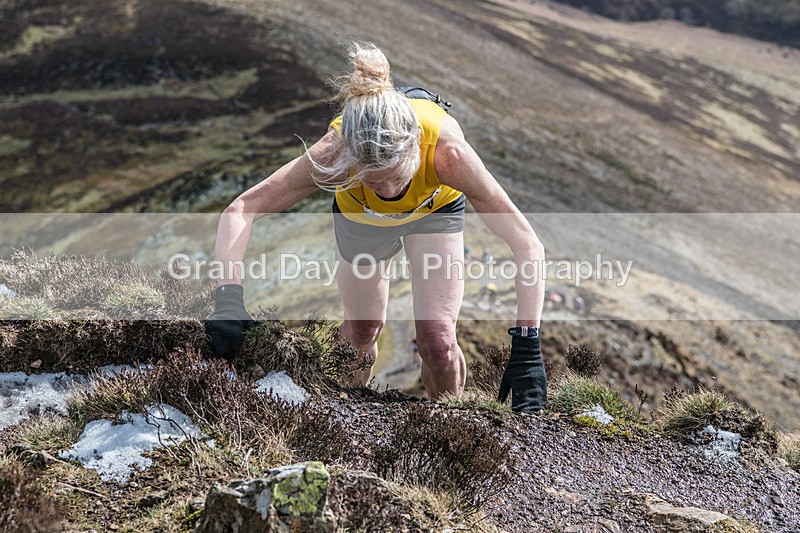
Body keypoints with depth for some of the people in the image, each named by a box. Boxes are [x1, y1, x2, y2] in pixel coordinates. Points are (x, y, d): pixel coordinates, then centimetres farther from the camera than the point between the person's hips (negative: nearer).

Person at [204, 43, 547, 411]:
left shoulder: (447, 150, -45)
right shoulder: (334, 152, -43)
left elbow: (528, 246, -41)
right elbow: (240, 210, -35)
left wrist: (526, 350, -46)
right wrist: (229, 297, -49)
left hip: (435, 206, -1)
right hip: (359, 216, 1)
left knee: (438, 340, -13)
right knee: (362, 330, 15)